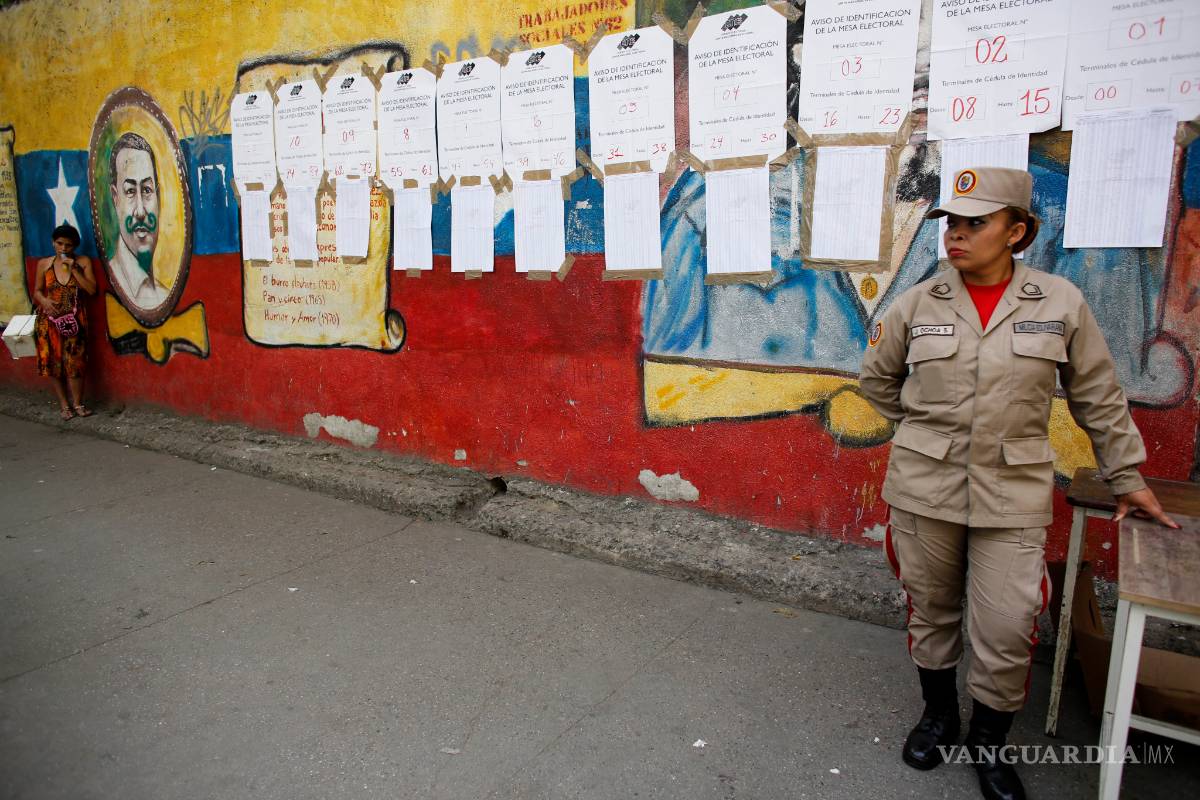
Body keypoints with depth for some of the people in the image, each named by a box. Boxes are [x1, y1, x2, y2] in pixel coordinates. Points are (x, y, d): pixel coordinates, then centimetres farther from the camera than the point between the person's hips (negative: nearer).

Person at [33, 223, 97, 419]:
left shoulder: (83, 262, 0)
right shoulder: (44, 264, 3)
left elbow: (91, 289, -8)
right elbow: (37, 291, 8)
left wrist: (73, 269, -15)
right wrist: (44, 301, -13)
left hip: (74, 319, -1)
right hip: (49, 319, 2)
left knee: (74, 361, -4)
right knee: (53, 362, 3)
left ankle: (77, 403, 9)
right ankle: (64, 404, 14)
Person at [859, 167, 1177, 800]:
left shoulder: (1060, 303, -3)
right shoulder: (917, 304, -2)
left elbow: (1098, 398, 7)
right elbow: (876, 377, 14)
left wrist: (1126, 477, 13)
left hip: (1013, 496, -1)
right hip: (924, 490, 1)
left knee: (1008, 632, 1)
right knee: (931, 611, 15)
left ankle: (989, 743, 28)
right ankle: (939, 716, 39)